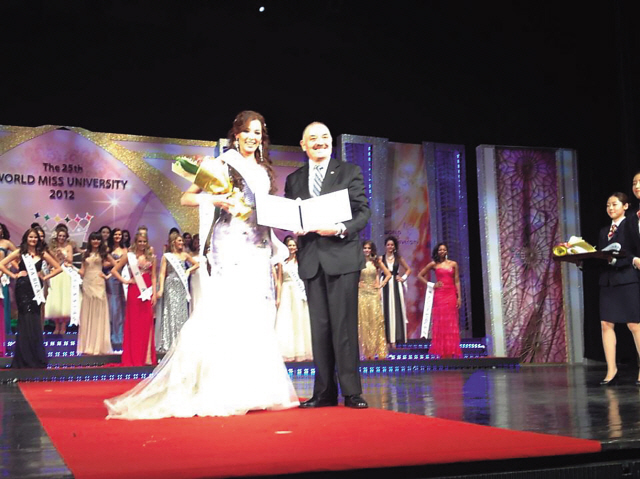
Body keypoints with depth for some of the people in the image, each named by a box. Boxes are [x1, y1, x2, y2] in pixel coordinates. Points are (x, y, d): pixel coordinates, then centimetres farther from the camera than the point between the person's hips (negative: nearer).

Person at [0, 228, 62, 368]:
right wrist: (13, 275, -4)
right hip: (23, 288, -1)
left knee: (35, 321, 4)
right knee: (25, 321, 2)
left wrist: (45, 277, 1)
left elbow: (58, 268, 8)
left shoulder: (42, 253, 6)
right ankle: (25, 357, 10)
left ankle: (36, 356, 13)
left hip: (36, 287, 1)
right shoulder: (20, 252, 3)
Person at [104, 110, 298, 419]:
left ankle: (254, 390, 11)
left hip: (259, 250, 6)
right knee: (227, 312, -12)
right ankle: (222, 392, -8)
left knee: (258, 317, 5)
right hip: (231, 247, -6)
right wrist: (216, 199, -22)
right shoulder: (223, 164, 0)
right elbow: (186, 198, -5)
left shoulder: (264, 170, 18)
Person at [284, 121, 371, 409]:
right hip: (311, 259, 3)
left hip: (342, 255, -3)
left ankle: (351, 391, -1)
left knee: (344, 324, -5)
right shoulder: (294, 180, 16)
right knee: (319, 326, 5)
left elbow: (364, 211, 0)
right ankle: (324, 391, 11)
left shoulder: (350, 172, 6)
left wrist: (342, 229, -18)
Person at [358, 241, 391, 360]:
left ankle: (379, 351, 1)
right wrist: (356, 284, -1)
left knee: (376, 320, -4)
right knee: (363, 321, -2)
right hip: (362, 294, 0)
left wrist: (381, 285, 2)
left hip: (374, 293, 0)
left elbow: (388, 274, 11)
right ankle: (367, 352, 3)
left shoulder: (377, 262, 7)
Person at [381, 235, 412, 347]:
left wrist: (404, 278, 2)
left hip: (396, 286, 1)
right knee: (386, 310, -3)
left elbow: (408, 269, 16)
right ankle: (387, 338, -1)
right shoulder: (381, 258, 2)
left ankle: (395, 338, 4)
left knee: (396, 309, 0)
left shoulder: (398, 258, 8)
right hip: (385, 286, -1)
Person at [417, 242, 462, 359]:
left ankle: (451, 352, 3)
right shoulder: (434, 264, 5)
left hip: (451, 295, 1)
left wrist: (459, 297, -1)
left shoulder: (453, 264, 9)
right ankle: (442, 353, 1)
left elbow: (457, 281, 6)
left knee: (451, 323, 0)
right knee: (440, 323, -2)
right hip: (439, 295, -1)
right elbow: (420, 275, 10)